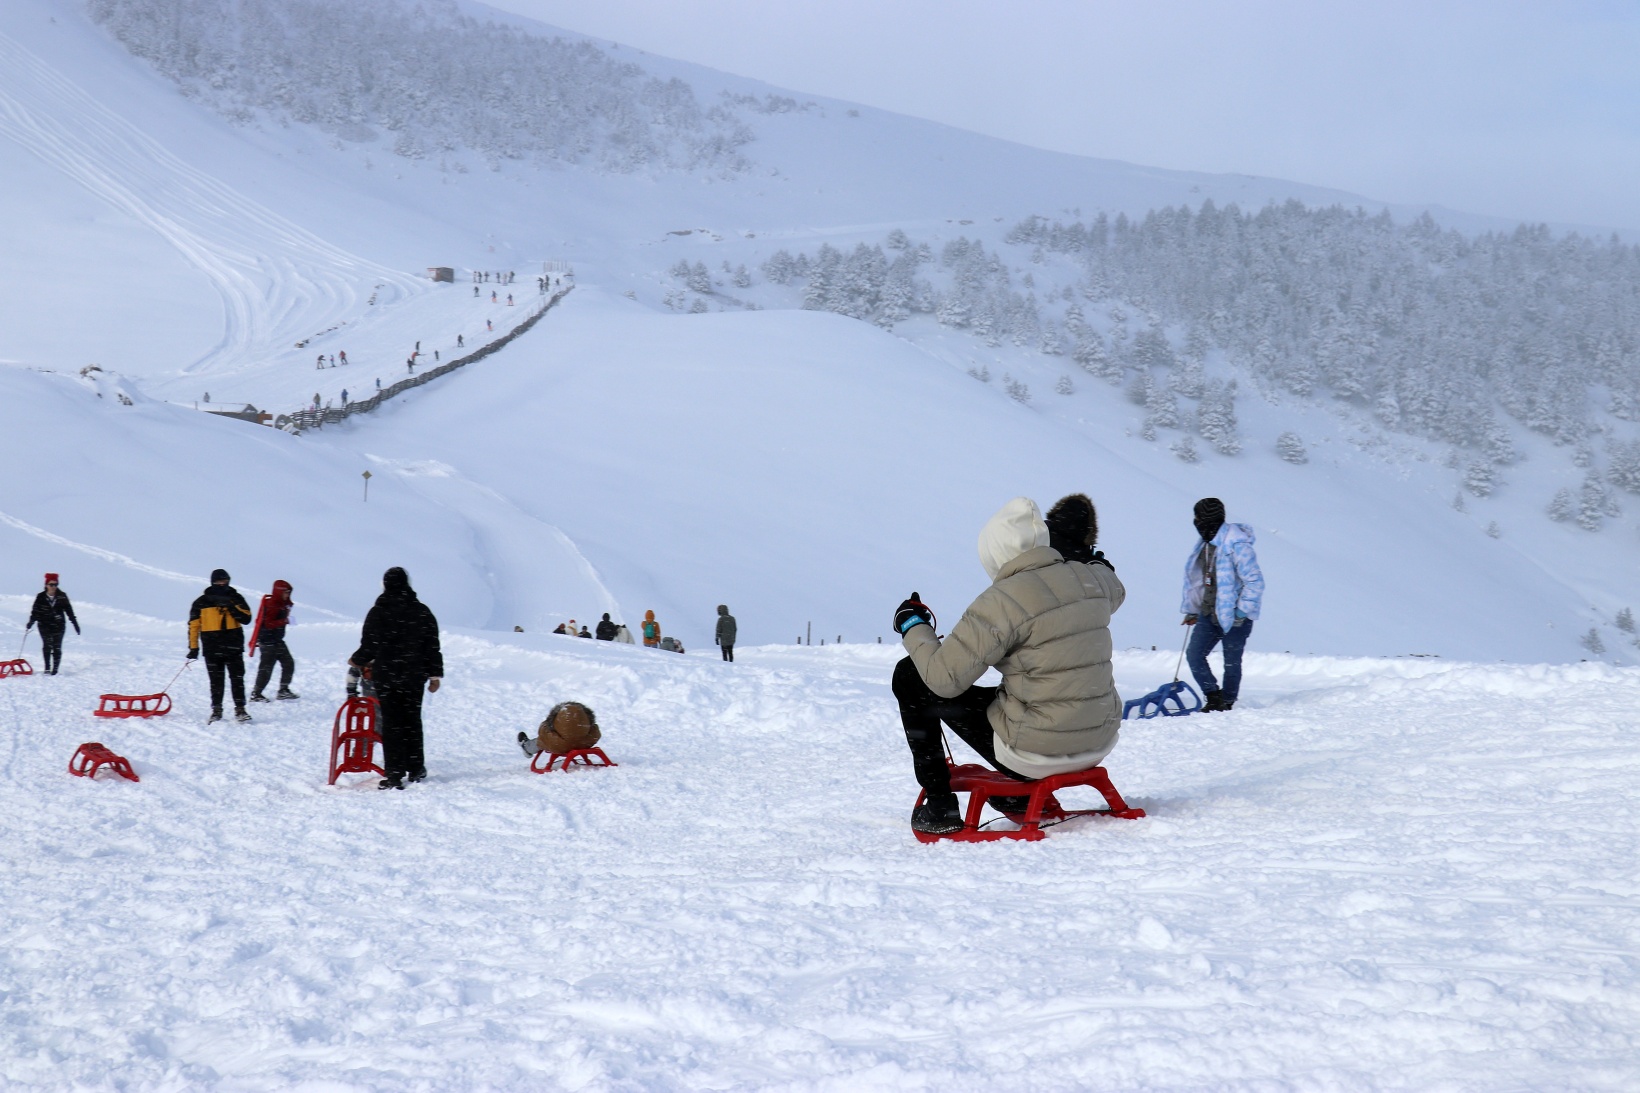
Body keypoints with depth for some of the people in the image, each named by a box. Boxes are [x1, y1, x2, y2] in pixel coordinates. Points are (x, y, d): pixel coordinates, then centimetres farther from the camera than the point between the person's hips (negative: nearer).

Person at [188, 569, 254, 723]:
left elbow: (246, 618, -2)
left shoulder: (236, 599, 8)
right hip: (212, 647, 0)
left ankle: (240, 709, 0)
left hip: (234, 645, 0)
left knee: (237, 678, -3)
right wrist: (193, 647, -1)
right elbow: (193, 625, 5)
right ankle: (216, 710, 11)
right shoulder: (202, 602, 5)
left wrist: (231, 607, -15)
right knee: (216, 680, 4)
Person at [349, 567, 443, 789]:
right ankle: (416, 769, 23)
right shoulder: (422, 612, 0)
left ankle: (394, 775, -5)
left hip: (386, 677, -3)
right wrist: (435, 674, 10)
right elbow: (432, 646, 2)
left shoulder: (378, 612, -11)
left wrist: (357, 660, 11)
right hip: (415, 676, 3)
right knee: (412, 720, 17)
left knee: (391, 723, -1)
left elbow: (369, 646, -10)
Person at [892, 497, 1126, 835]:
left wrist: (913, 628, 0)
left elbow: (943, 677, -17)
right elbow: (1115, 590, 28)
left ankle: (940, 805, 13)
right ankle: (1021, 796, 42)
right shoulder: (1091, 579, 1)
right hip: (1100, 744, 7)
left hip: (1036, 754, -7)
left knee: (909, 677, 8)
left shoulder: (1003, 601, -19)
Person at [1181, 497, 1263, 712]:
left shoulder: (1237, 546, -18)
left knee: (1231, 662, 3)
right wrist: (1191, 610, 16)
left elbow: (1254, 581, -17)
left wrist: (1242, 611, -18)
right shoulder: (1204, 544, 7)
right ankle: (1213, 698, 11)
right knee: (1194, 656, 0)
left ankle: (1226, 704, 17)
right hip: (1209, 614, 7)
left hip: (1234, 616, -7)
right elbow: (1193, 578, 18)